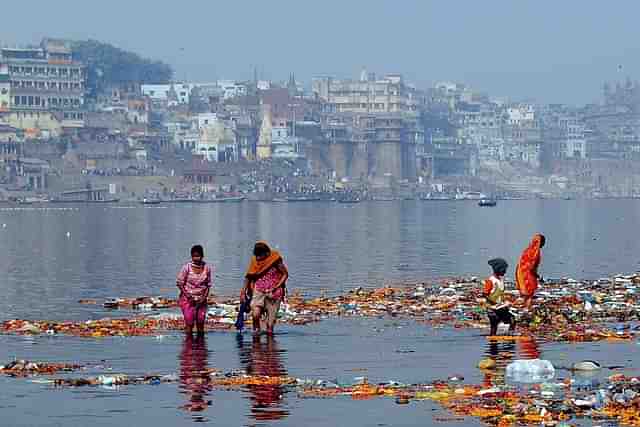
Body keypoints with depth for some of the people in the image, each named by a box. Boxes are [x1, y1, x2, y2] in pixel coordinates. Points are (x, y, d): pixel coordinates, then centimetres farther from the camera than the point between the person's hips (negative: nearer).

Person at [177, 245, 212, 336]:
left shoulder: (207, 268, -1)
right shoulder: (187, 267, -10)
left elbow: (208, 284, 8)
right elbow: (179, 283, -5)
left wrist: (205, 296, -6)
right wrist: (188, 296, -11)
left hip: (201, 300, 3)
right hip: (188, 299, -3)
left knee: (201, 321, 5)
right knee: (189, 322, -8)